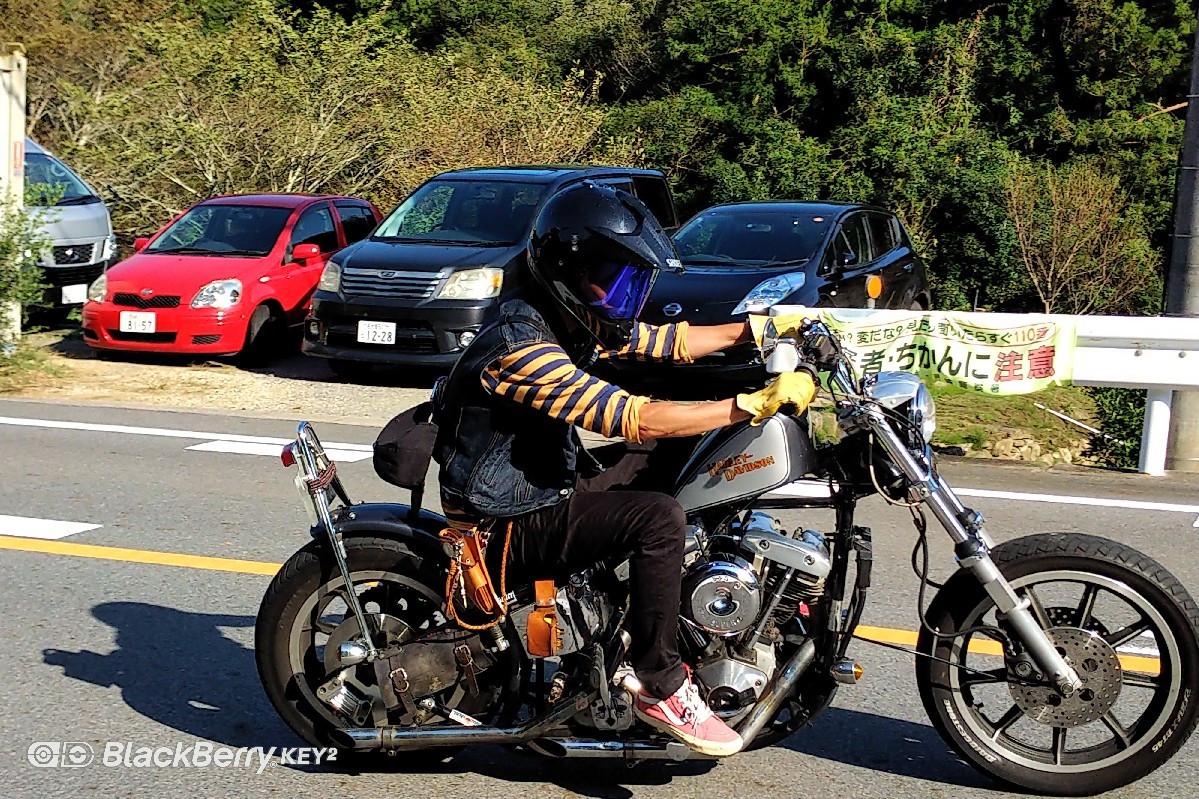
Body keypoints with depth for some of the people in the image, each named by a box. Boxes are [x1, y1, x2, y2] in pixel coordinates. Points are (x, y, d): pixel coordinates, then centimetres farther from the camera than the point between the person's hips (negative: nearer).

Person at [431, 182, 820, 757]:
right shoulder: (520, 345, -27)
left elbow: (668, 342, 13)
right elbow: (632, 418, -34)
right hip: (510, 522, -10)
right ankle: (663, 691, -13)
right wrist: (757, 404, -34)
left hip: (553, 482, 10)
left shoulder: (578, 322, 4)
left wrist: (759, 326, 3)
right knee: (659, 518, -26)